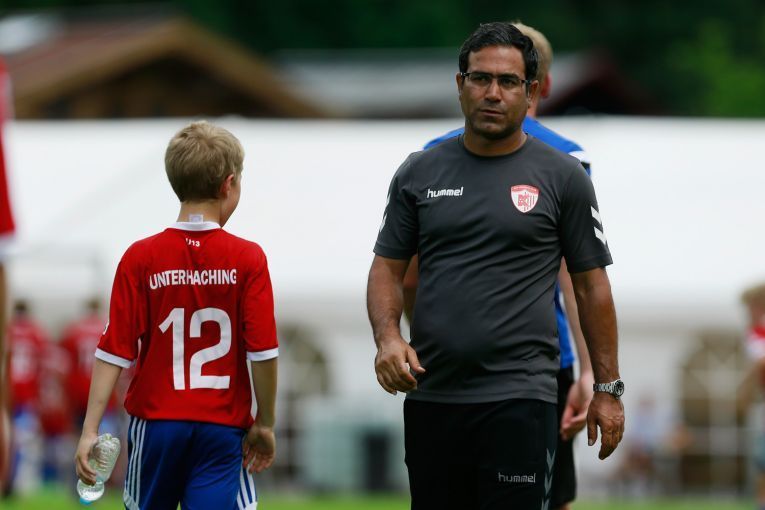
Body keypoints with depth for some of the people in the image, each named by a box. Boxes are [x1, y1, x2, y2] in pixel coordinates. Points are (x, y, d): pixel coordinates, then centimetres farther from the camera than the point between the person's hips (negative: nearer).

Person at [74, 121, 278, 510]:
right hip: (222, 427, -1)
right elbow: (262, 352, -7)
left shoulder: (141, 258, -5)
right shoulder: (248, 259, -7)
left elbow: (115, 351, -6)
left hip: (156, 421, 1)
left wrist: (90, 429, -4)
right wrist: (264, 423, 5)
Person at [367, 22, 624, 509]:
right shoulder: (420, 173, 9)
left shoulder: (561, 176, 1)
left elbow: (591, 285, 4)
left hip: (519, 398, -4)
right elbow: (388, 268, 10)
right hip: (430, 393, 4)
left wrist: (608, 388, 2)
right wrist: (388, 337, -9)